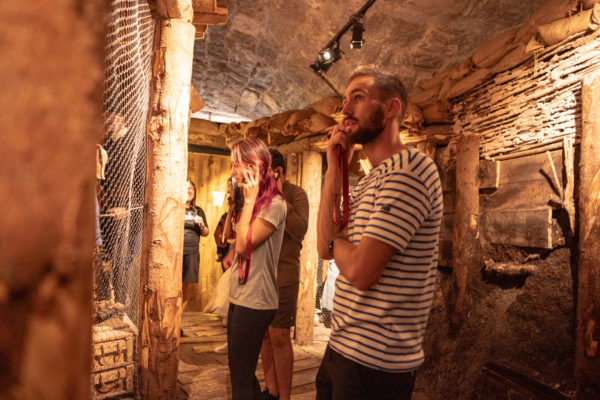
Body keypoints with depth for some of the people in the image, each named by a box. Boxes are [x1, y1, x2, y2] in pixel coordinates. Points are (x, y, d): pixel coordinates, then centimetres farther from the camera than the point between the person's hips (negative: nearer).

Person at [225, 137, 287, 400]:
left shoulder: (274, 204, -15)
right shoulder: (255, 203, 12)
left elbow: (245, 244, -20)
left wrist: (250, 200, -16)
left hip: (255, 302, -9)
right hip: (238, 298, 9)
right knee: (242, 374, 20)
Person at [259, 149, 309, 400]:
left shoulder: (295, 194, -6)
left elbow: (300, 230, -20)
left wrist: (280, 198, -21)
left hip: (283, 273, -5)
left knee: (279, 336, 0)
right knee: (263, 333, 11)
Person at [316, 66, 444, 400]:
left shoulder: (409, 168, -19)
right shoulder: (369, 182, 12)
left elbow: (360, 272, -26)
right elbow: (325, 249, 2)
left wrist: (335, 239, -4)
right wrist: (335, 169, 0)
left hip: (375, 363, -8)